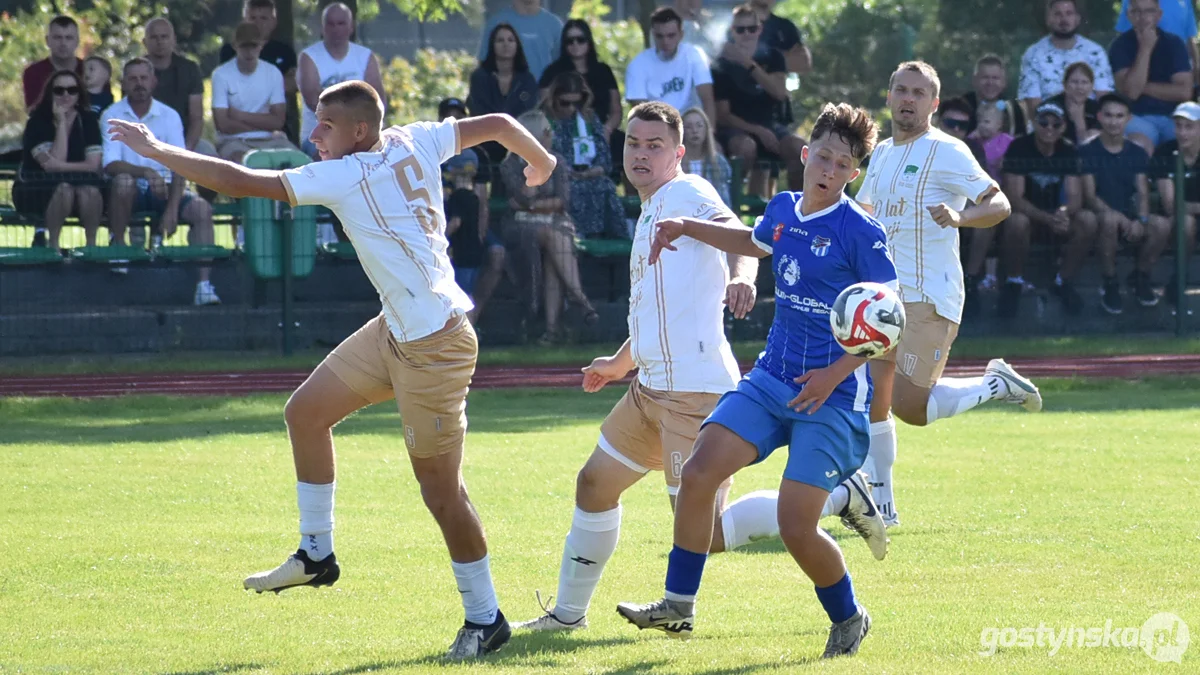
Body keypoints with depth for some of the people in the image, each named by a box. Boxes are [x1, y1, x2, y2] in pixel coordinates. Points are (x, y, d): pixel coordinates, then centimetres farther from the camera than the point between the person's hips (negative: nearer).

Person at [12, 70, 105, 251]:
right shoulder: (38, 121, -8)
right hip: (36, 190, -2)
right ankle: (52, 244, -26)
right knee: (64, 188, -36)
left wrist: (59, 166, -20)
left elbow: (93, 165, -8)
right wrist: (61, 122, -19)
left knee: (90, 189, -32)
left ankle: (91, 244, -23)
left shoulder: (87, 120, 1)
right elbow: (50, 164, -21)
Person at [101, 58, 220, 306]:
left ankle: (203, 285, -30)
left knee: (202, 209, -24)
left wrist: (172, 209, -19)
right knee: (123, 180, -37)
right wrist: (146, 172, -34)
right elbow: (110, 165, -16)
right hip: (130, 192, -2)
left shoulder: (169, 116, 3)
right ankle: (118, 246, -19)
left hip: (163, 188, 2)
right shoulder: (113, 116, -2)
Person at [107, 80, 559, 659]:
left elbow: (240, 182, -17)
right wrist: (540, 160, 33)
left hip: (434, 347, -10)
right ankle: (316, 555, 25)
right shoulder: (415, 142, 2)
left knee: (440, 488, -3)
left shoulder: (346, 176, -18)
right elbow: (496, 124, 11)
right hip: (396, 331, 10)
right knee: (305, 411, 14)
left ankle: (484, 618, 8)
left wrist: (157, 152, -10)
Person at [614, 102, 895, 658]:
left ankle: (848, 619, 16)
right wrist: (687, 229, 26)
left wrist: (835, 374, -19)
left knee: (796, 528, -12)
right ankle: (679, 606, 4)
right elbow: (754, 242, 32)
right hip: (772, 378, 6)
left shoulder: (861, 233, -13)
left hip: (833, 396, -6)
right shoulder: (783, 210, 7)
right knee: (698, 472, -9)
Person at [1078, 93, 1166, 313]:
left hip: (1128, 217, 3)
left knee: (1162, 227, -27)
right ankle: (1110, 285, -23)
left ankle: (1141, 277, 0)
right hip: (1099, 215, -3)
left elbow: (1143, 193, 2)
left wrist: (1141, 219, -20)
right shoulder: (1088, 152, -2)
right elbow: (1089, 196, -10)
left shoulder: (1137, 154, 10)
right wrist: (1118, 216, -25)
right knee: (1110, 220, -40)